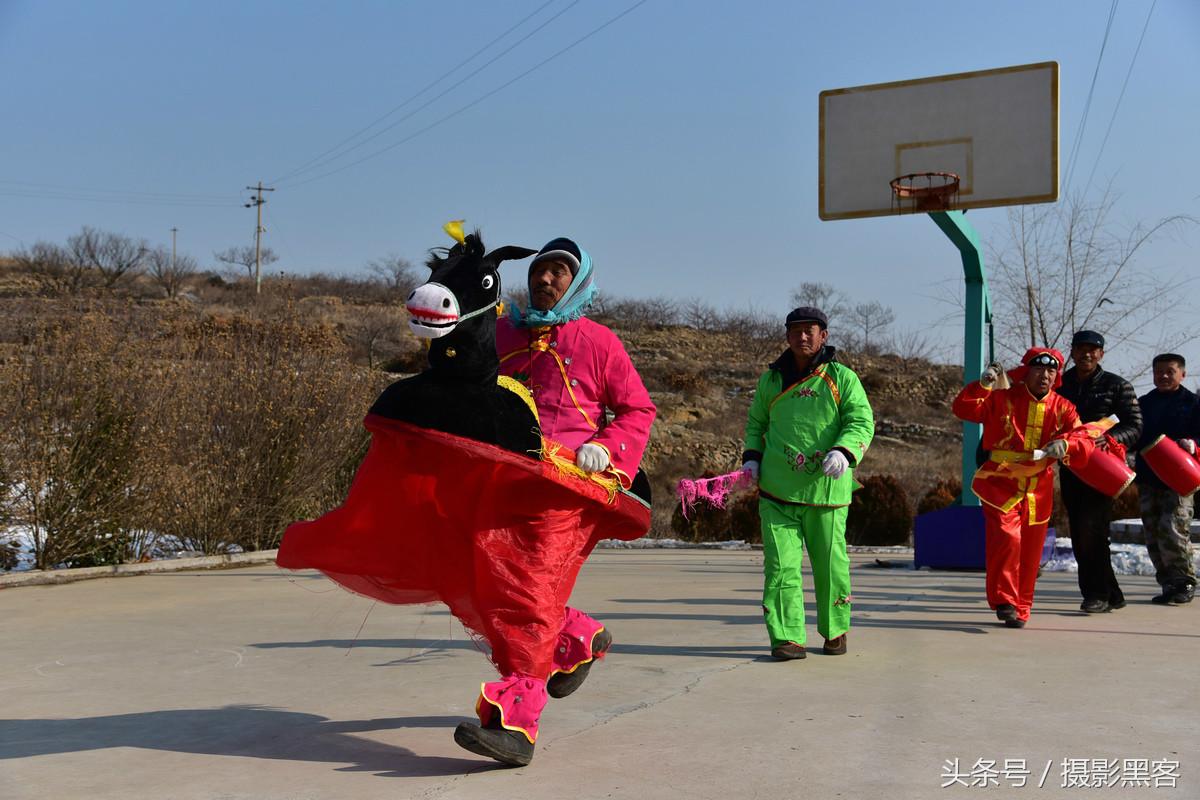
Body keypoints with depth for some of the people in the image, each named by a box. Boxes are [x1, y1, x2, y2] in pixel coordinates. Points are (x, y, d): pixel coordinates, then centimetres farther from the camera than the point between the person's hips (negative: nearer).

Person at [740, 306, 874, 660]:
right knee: (781, 564, -7)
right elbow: (755, 422, 25)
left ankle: (835, 631, 27)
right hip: (777, 489, 2)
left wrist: (843, 452, -23)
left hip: (826, 489, -2)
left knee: (830, 563, 8)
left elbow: (861, 422, -4)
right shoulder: (770, 380, 13)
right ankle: (787, 638, -4)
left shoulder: (842, 378, 3)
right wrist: (751, 456, 8)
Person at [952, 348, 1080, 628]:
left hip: (1039, 489, 4)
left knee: (1030, 552, 9)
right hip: (1001, 483, -3)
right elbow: (963, 409, -12)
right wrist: (982, 385, -28)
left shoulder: (1062, 407, 5)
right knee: (1007, 537, -23)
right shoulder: (1002, 398, -3)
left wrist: (1064, 443, -31)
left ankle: (1020, 609, 25)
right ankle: (1004, 600, -8)